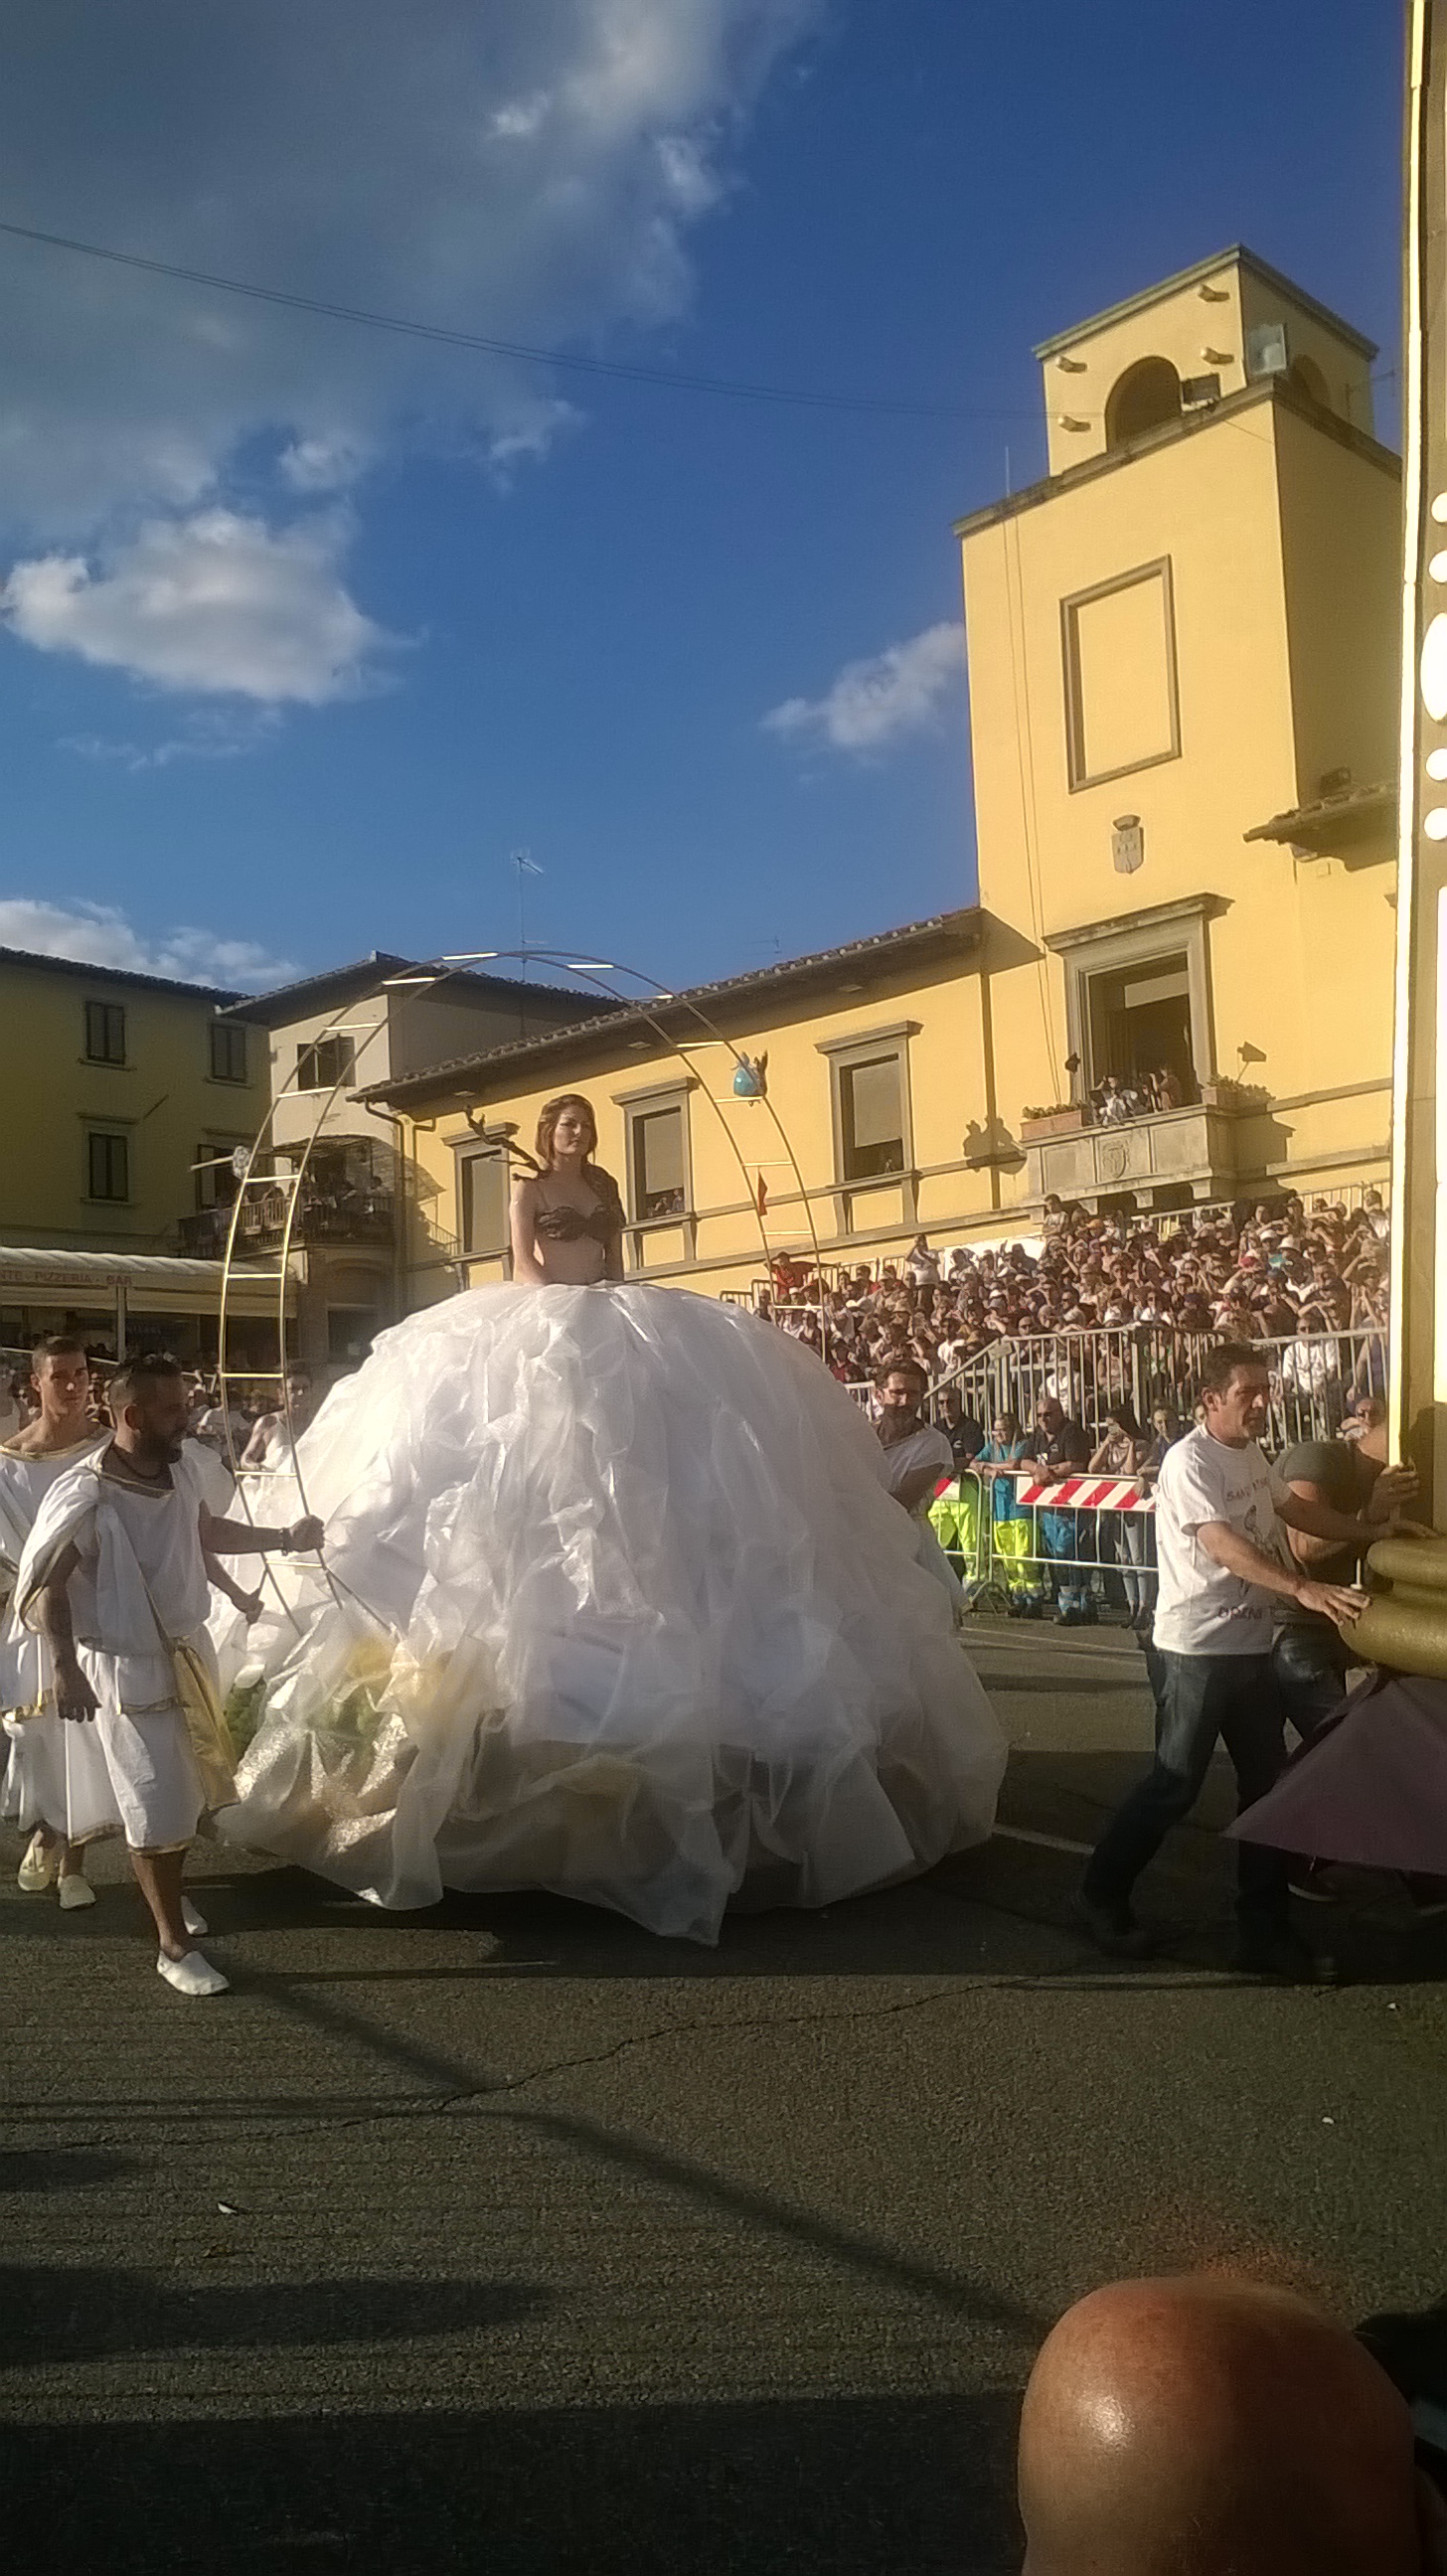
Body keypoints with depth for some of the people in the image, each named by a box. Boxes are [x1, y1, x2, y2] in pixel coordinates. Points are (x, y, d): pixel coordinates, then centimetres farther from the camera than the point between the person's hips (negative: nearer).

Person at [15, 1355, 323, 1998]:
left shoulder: (184, 1466, -6)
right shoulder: (86, 1497, -25)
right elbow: (44, 1585, -19)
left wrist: (285, 1538, 12)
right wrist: (64, 1663, -27)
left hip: (188, 1650, 7)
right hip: (128, 1667, -7)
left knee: (190, 1784, 22)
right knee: (156, 1805, 1)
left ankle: (164, 1887, 47)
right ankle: (174, 1944, 16)